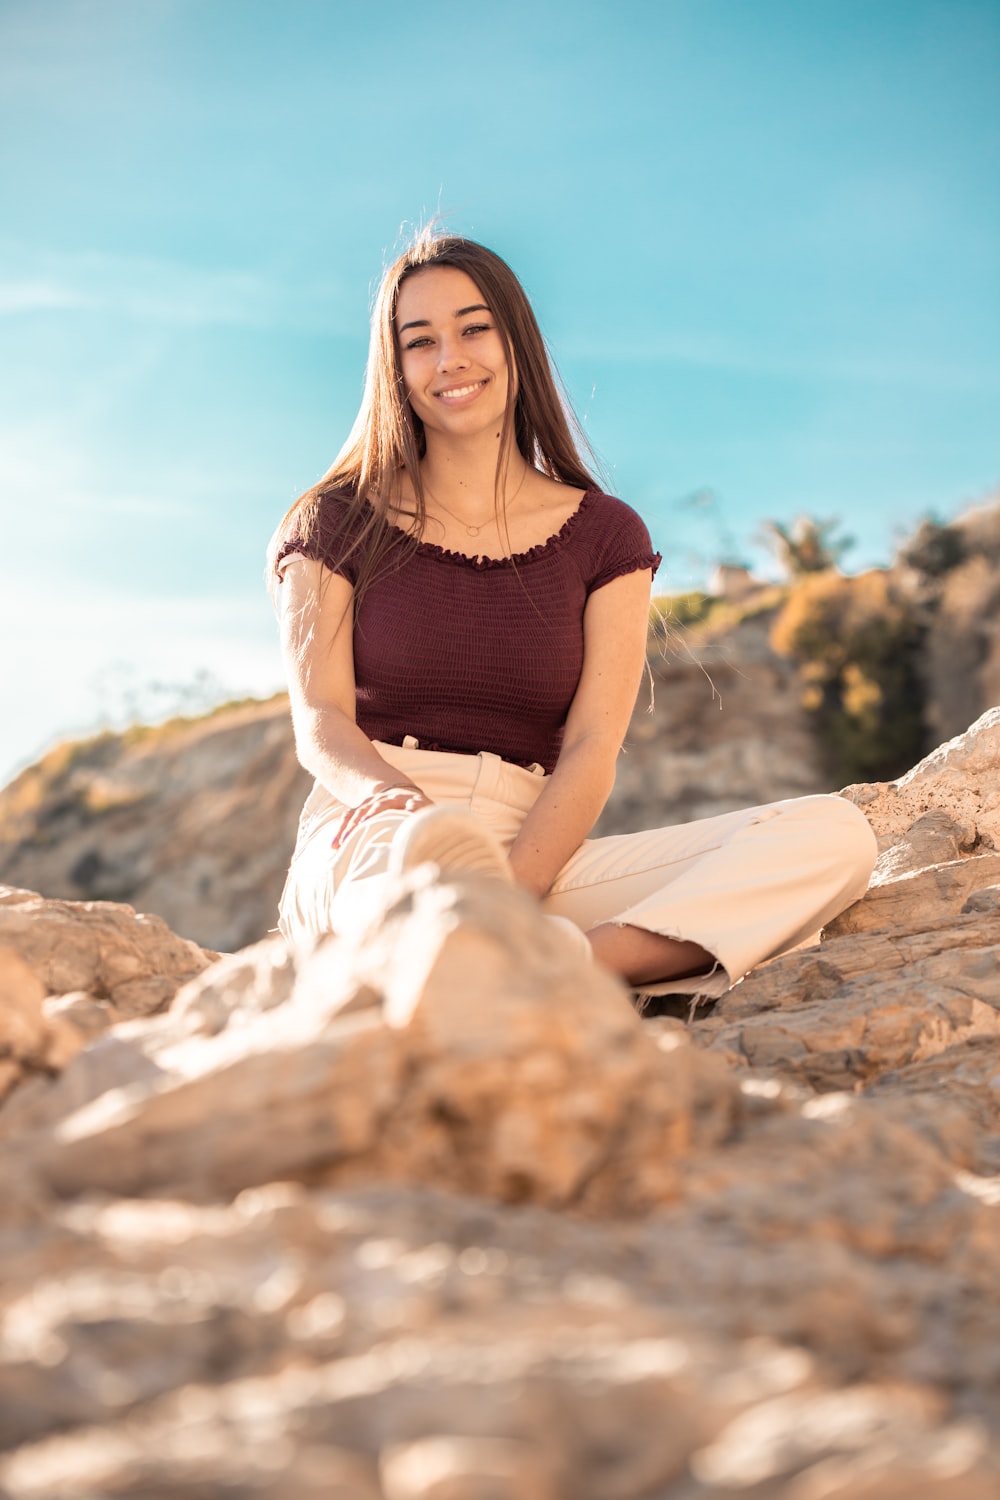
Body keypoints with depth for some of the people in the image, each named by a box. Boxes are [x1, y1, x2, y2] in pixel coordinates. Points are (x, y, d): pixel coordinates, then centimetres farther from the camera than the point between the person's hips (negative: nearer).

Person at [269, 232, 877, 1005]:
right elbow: (321, 723, -1)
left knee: (835, 834, -21)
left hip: (537, 857, 4)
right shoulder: (336, 525, 12)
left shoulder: (604, 535, 13)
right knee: (440, 842, -43)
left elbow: (592, 751, 1)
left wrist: (512, 889, -18)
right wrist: (402, 805, -25)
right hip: (365, 853, -3)